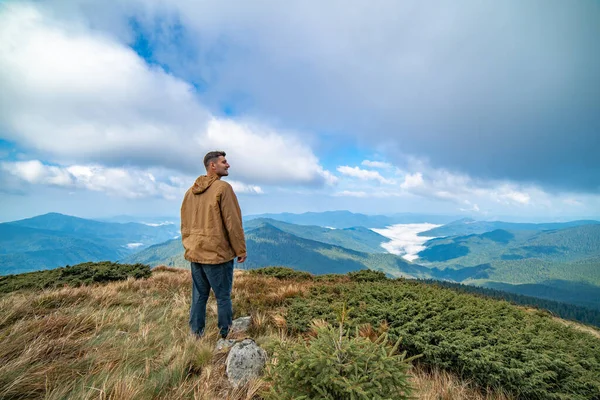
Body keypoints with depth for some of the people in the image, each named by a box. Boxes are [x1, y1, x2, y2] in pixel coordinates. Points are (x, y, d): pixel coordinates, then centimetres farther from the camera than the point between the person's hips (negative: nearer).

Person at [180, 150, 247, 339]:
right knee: (223, 297, 6)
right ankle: (225, 335, 17)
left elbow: (184, 224, 16)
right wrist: (241, 250, -7)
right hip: (218, 253, -7)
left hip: (195, 253, 7)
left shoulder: (190, 191, 11)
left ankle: (196, 335, 25)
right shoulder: (223, 188, -12)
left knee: (198, 297, 16)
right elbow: (233, 222, -14)